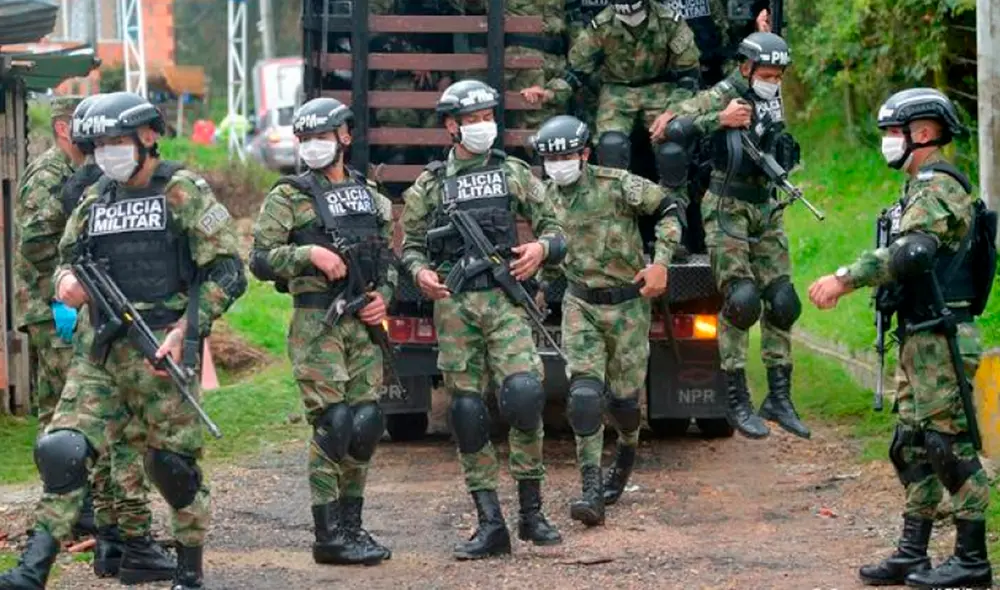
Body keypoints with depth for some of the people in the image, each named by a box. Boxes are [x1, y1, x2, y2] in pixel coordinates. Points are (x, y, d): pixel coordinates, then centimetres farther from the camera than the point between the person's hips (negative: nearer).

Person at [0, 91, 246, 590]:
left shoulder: (182, 193, -1)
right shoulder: (94, 201, 16)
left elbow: (226, 271, -4)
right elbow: (66, 259, 26)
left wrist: (185, 330, -13)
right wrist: (66, 279, 0)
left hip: (161, 349, -5)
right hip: (99, 354, 5)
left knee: (171, 464, 0)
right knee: (62, 451, -10)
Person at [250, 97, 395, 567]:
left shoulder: (372, 198, 16)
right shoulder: (288, 197, 1)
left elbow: (389, 260, 23)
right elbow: (260, 260, -5)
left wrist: (384, 296, 4)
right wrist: (310, 254, -17)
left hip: (364, 325, 5)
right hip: (316, 324, -5)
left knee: (366, 424, 3)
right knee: (332, 425, -10)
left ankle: (351, 525, 15)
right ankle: (329, 535, -5)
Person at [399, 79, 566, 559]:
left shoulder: (515, 173, 11)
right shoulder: (429, 185, 11)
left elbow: (554, 228, 12)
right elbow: (411, 244, 12)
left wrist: (541, 248, -10)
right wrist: (421, 272, -9)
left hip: (505, 299, -1)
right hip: (453, 304, 1)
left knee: (524, 394, -17)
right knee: (467, 413, 0)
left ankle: (531, 510, -4)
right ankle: (490, 524, 6)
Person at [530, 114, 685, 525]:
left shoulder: (617, 185, -13)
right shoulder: (547, 198, 1)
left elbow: (671, 207, -9)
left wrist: (660, 263, -16)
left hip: (628, 303, -2)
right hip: (581, 306, 2)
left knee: (623, 396, 5)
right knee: (585, 393, -14)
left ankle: (627, 452, 40)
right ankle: (592, 491, -17)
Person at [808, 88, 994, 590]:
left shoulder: (940, 189, -15)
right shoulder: (920, 189, 18)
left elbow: (910, 254, -29)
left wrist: (844, 280, -28)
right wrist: (844, 280, 12)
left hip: (940, 340, -11)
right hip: (918, 339, 11)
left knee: (950, 444, -7)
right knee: (912, 447, 12)